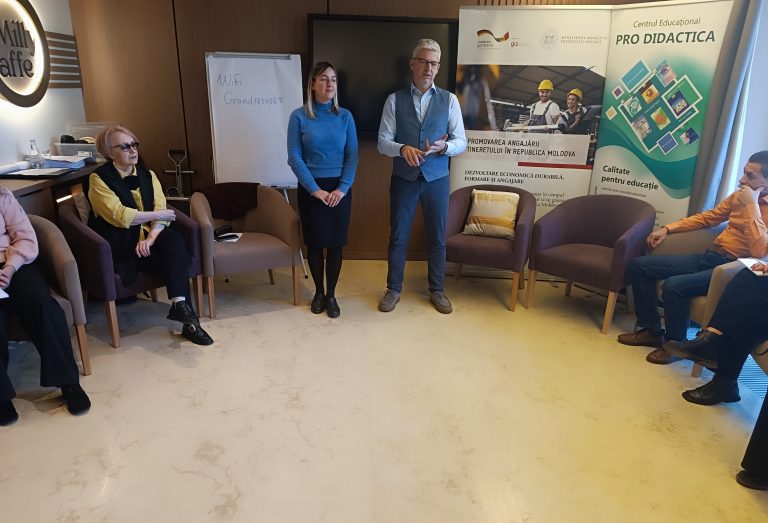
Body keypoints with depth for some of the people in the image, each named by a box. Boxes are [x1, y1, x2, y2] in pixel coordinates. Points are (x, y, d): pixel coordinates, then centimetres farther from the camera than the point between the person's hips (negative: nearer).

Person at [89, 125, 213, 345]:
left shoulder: (147, 175, 11)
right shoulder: (99, 179, -3)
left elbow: (161, 209, -2)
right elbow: (119, 216, -17)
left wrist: (151, 237, -20)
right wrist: (157, 215, -11)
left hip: (147, 236, 4)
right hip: (120, 244, -4)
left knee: (174, 241, -30)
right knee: (174, 260, -27)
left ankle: (180, 306, -33)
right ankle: (186, 315, -21)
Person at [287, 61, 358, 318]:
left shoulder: (345, 116, 2)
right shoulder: (299, 116, -4)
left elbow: (353, 155, 0)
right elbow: (294, 157, -7)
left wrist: (343, 188, -11)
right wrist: (315, 189, -14)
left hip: (340, 189, 1)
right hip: (310, 189, -1)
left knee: (335, 242, 5)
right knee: (314, 242, 7)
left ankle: (331, 294, 20)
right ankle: (318, 292, 25)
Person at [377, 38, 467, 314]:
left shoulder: (449, 100, 2)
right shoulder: (395, 100, -1)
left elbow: (461, 142, 0)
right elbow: (383, 142, -4)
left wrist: (443, 146, -22)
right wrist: (403, 149, -24)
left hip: (437, 179, 1)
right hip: (403, 178, -1)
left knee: (437, 238, 10)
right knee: (398, 236, 8)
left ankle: (437, 290, 27)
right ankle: (393, 289, 25)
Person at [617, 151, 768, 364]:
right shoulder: (740, 195, 10)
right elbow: (707, 217, 22)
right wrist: (666, 228, 13)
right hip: (708, 257, 8)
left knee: (674, 286, -31)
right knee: (638, 265, -3)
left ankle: (675, 343, -4)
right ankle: (652, 330, 8)